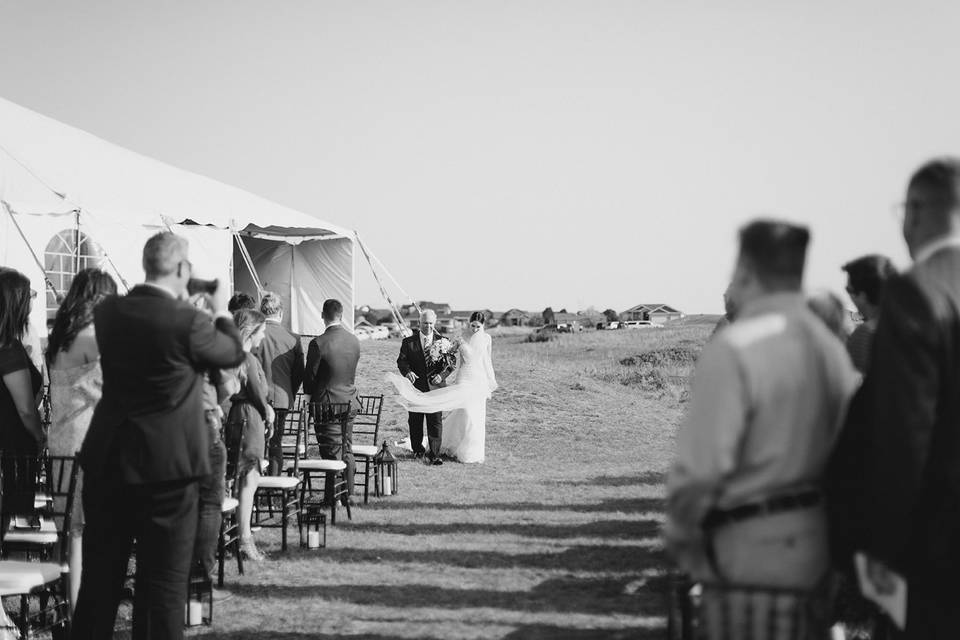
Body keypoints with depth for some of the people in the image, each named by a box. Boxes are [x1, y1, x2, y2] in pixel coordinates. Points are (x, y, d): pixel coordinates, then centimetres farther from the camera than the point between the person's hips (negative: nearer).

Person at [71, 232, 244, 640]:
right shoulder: (188, 322, -17)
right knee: (163, 583, 5)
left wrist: (178, 304, 22)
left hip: (105, 461, 5)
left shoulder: (107, 312, -1)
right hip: (167, 466, -5)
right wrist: (221, 311, 17)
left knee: (99, 578, 14)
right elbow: (233, 354, 1)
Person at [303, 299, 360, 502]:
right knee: (347, 451, 13)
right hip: (350, 401, 5)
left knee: (332, 453, -2)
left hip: (327, 403, -5)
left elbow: (310, 376, -9)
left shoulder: (318, 343, -17)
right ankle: (348, 494, 19)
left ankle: (333, 496, 0)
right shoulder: (354, 341, 1)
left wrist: (309, 396, 6)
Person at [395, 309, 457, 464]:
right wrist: (407, 371, -23)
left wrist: (441, 375, -16)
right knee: (415, 422, 11)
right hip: (415, 387, 1)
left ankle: (434, 455, -5)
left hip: (436, 387, -1)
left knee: (436, 421, -6)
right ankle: (417, 450, 29)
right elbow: (401, 360, -2)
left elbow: (450, 363, 3)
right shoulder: (408, 342, 6)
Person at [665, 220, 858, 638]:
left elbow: (701, 466, -19)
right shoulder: (831, 347, 6)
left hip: (754, 554, -7)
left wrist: (678, 535, -4)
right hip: (821, 547, 7)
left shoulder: (733, 350, -16)